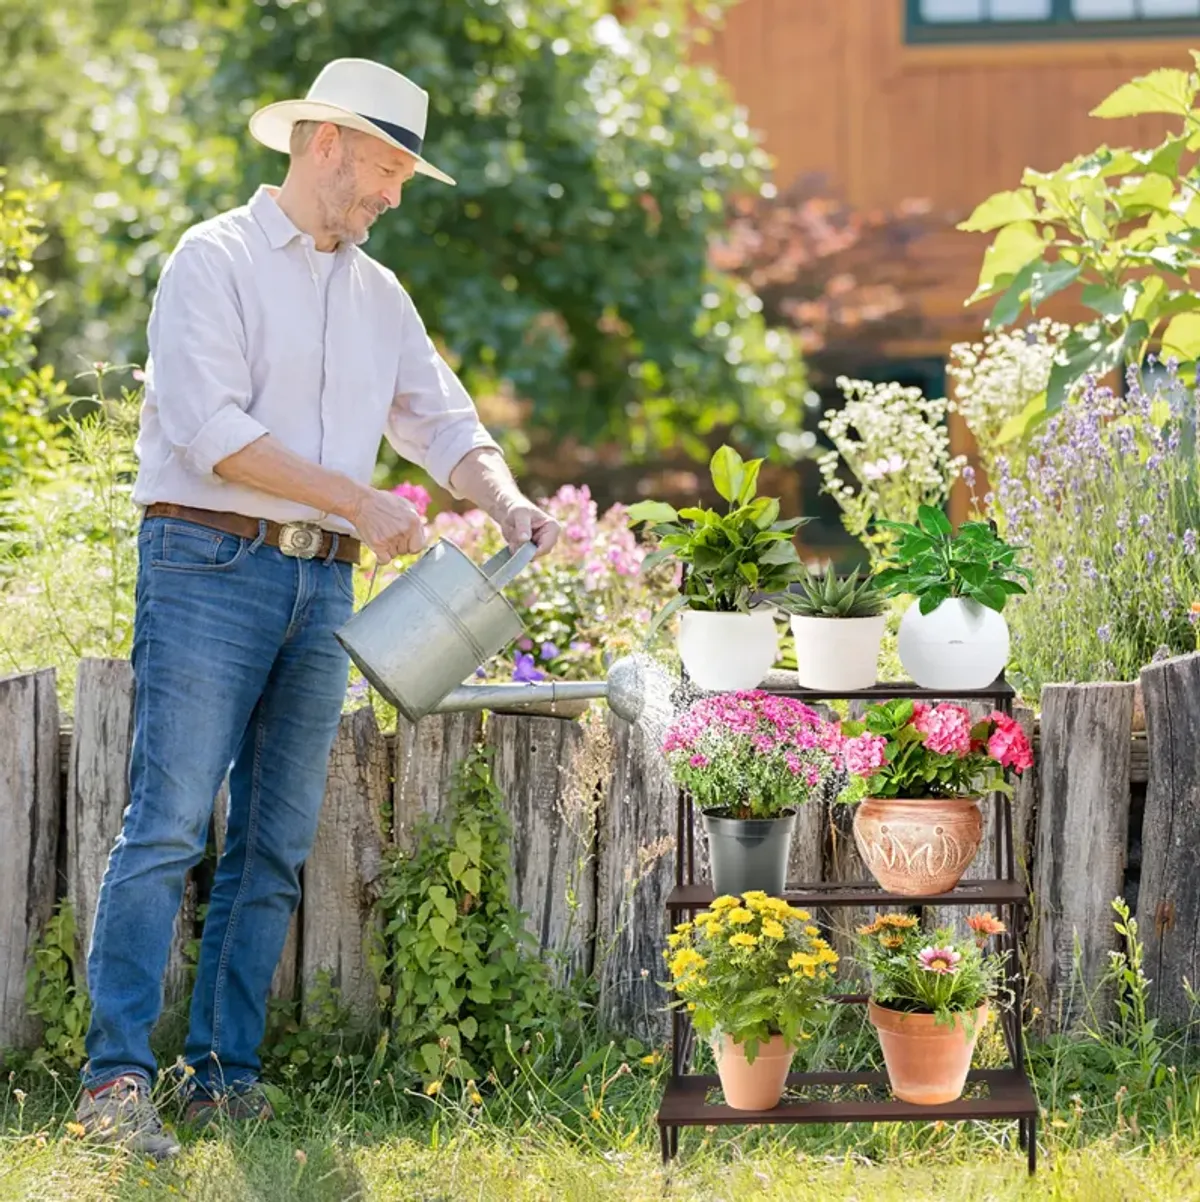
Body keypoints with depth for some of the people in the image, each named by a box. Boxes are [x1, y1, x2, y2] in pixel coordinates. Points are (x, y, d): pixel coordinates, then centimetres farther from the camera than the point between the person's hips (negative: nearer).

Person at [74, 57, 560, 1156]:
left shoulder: (379, 295, 18)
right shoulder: (217, 261, -3)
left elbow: (445, 424, 19)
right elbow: (210, 428, -14)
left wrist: (506, 502, -2)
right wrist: (358, 500, -15)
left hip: (322, 587, 7)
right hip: (210, 567, -7)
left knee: (277, 844, 4)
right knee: (168, 824, -12)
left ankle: (226, 1074, 8)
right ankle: (119, 1075, -15)